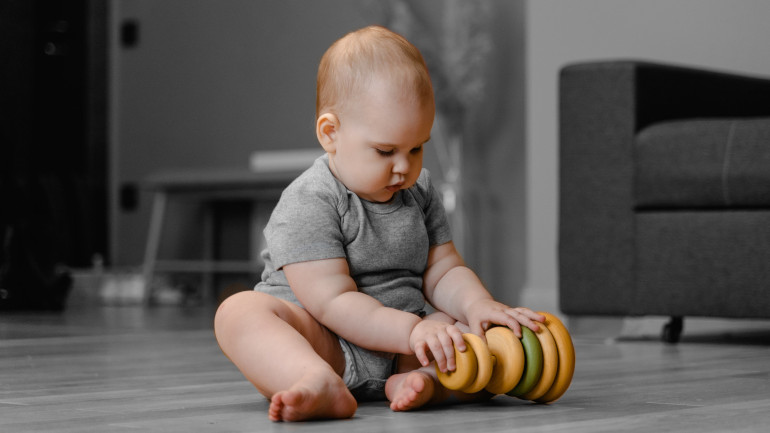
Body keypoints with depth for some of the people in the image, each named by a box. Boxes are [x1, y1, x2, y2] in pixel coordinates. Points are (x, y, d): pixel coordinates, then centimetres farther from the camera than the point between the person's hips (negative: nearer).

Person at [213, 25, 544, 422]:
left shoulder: (420, 191, 11)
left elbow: (443, 273, 12)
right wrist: (413, 331, -30)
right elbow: (333, 302, -19)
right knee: (239, 311, -31)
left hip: (401, 351, 6)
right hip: (328, 347, -5)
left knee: (495, 332, -12)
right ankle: (318, 384, -56)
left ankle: (427, 381, -39)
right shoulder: (307, 205, -11)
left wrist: (478, 305, -12)